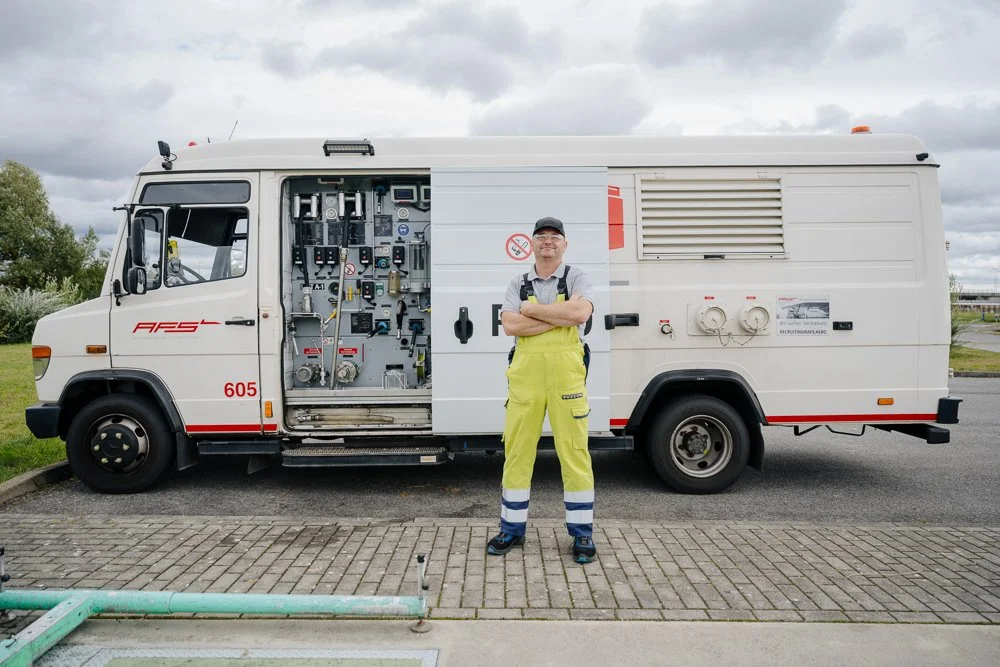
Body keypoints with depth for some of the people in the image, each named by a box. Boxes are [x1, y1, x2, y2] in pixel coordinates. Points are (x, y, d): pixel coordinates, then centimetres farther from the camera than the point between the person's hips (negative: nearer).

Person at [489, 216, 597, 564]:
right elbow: (510, 325, -5)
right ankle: (512, 529, 19)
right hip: (525, 372, 2)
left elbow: (580, 313, -14)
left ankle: (582, 532, 15)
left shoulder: (577, 278, 6)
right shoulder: (518, 284, 12)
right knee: (517, 451, 6)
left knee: (574, 451, 1)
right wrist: (561, 316, -10)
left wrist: (531, 309, -7)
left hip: (566, 372, -2)